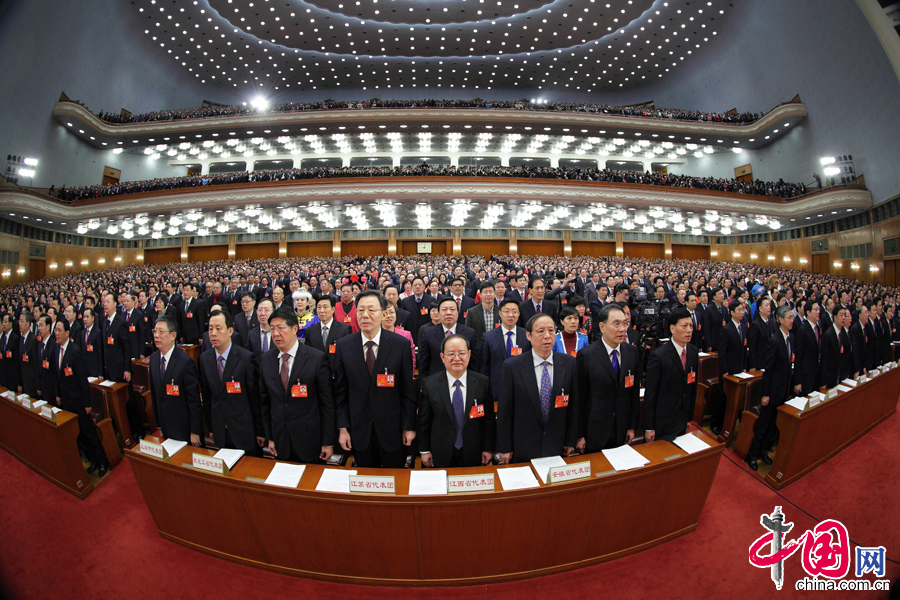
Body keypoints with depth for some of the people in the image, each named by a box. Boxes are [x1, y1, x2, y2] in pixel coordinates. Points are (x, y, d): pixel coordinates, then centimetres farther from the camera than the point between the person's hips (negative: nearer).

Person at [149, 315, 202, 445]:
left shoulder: (186, 362, -20)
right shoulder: (153, 358, 2)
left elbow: (194, 400, -17)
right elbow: (154, 394, 10)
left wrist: (195, 432, -14)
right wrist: (158, 424, 12)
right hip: (165, 428, 6)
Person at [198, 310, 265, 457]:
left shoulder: (247, 358, -15)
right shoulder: (204, 358, 1)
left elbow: (256, 397, -11)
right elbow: (206, 396, 8)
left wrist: (260, 432, -8)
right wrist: (211, 427, 10)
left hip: (245, 433, -4)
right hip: (220, 433, 4)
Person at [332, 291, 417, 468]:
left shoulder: (401, 344, -9)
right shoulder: (343, 346, -4)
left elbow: (408, 389, -5)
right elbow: (340, 391, 0)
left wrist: (409, 426, -3)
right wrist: (342, 427, -2)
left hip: (392, 429, -1)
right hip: (359, 430, 1)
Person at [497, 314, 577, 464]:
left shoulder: (569, 363, -4)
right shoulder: (511, 367, -12)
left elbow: (574, 405, 2)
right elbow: (504, 410, -8)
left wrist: (570, 441, 5)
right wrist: (504, 448, -5)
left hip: (557, 446, 2)